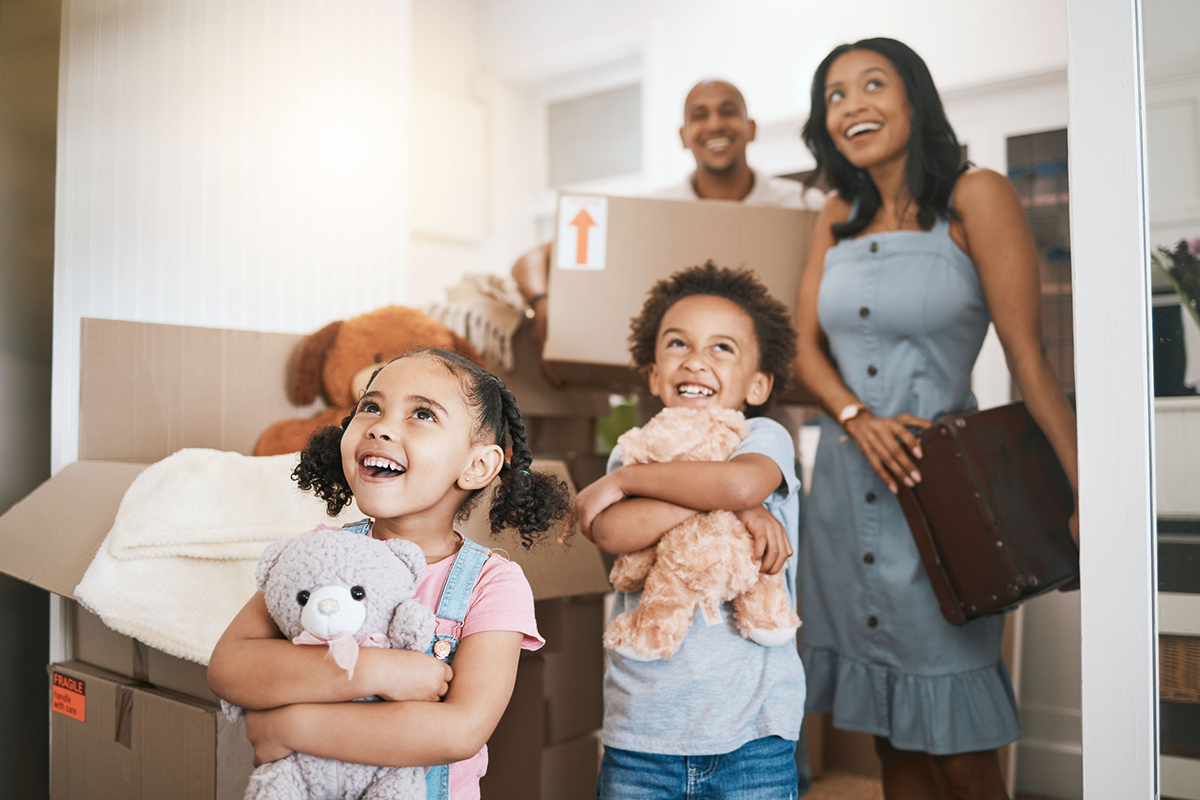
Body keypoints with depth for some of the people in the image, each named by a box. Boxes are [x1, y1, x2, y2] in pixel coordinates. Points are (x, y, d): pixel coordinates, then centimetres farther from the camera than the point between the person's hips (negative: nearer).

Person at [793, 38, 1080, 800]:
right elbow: (807, 345, 9)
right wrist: (858, 418, -11)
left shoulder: (975, 198, -5)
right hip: (846, 484, 5)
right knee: (893, 736, 14)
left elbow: (1030, 359, -10)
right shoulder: (839, 217, 11)